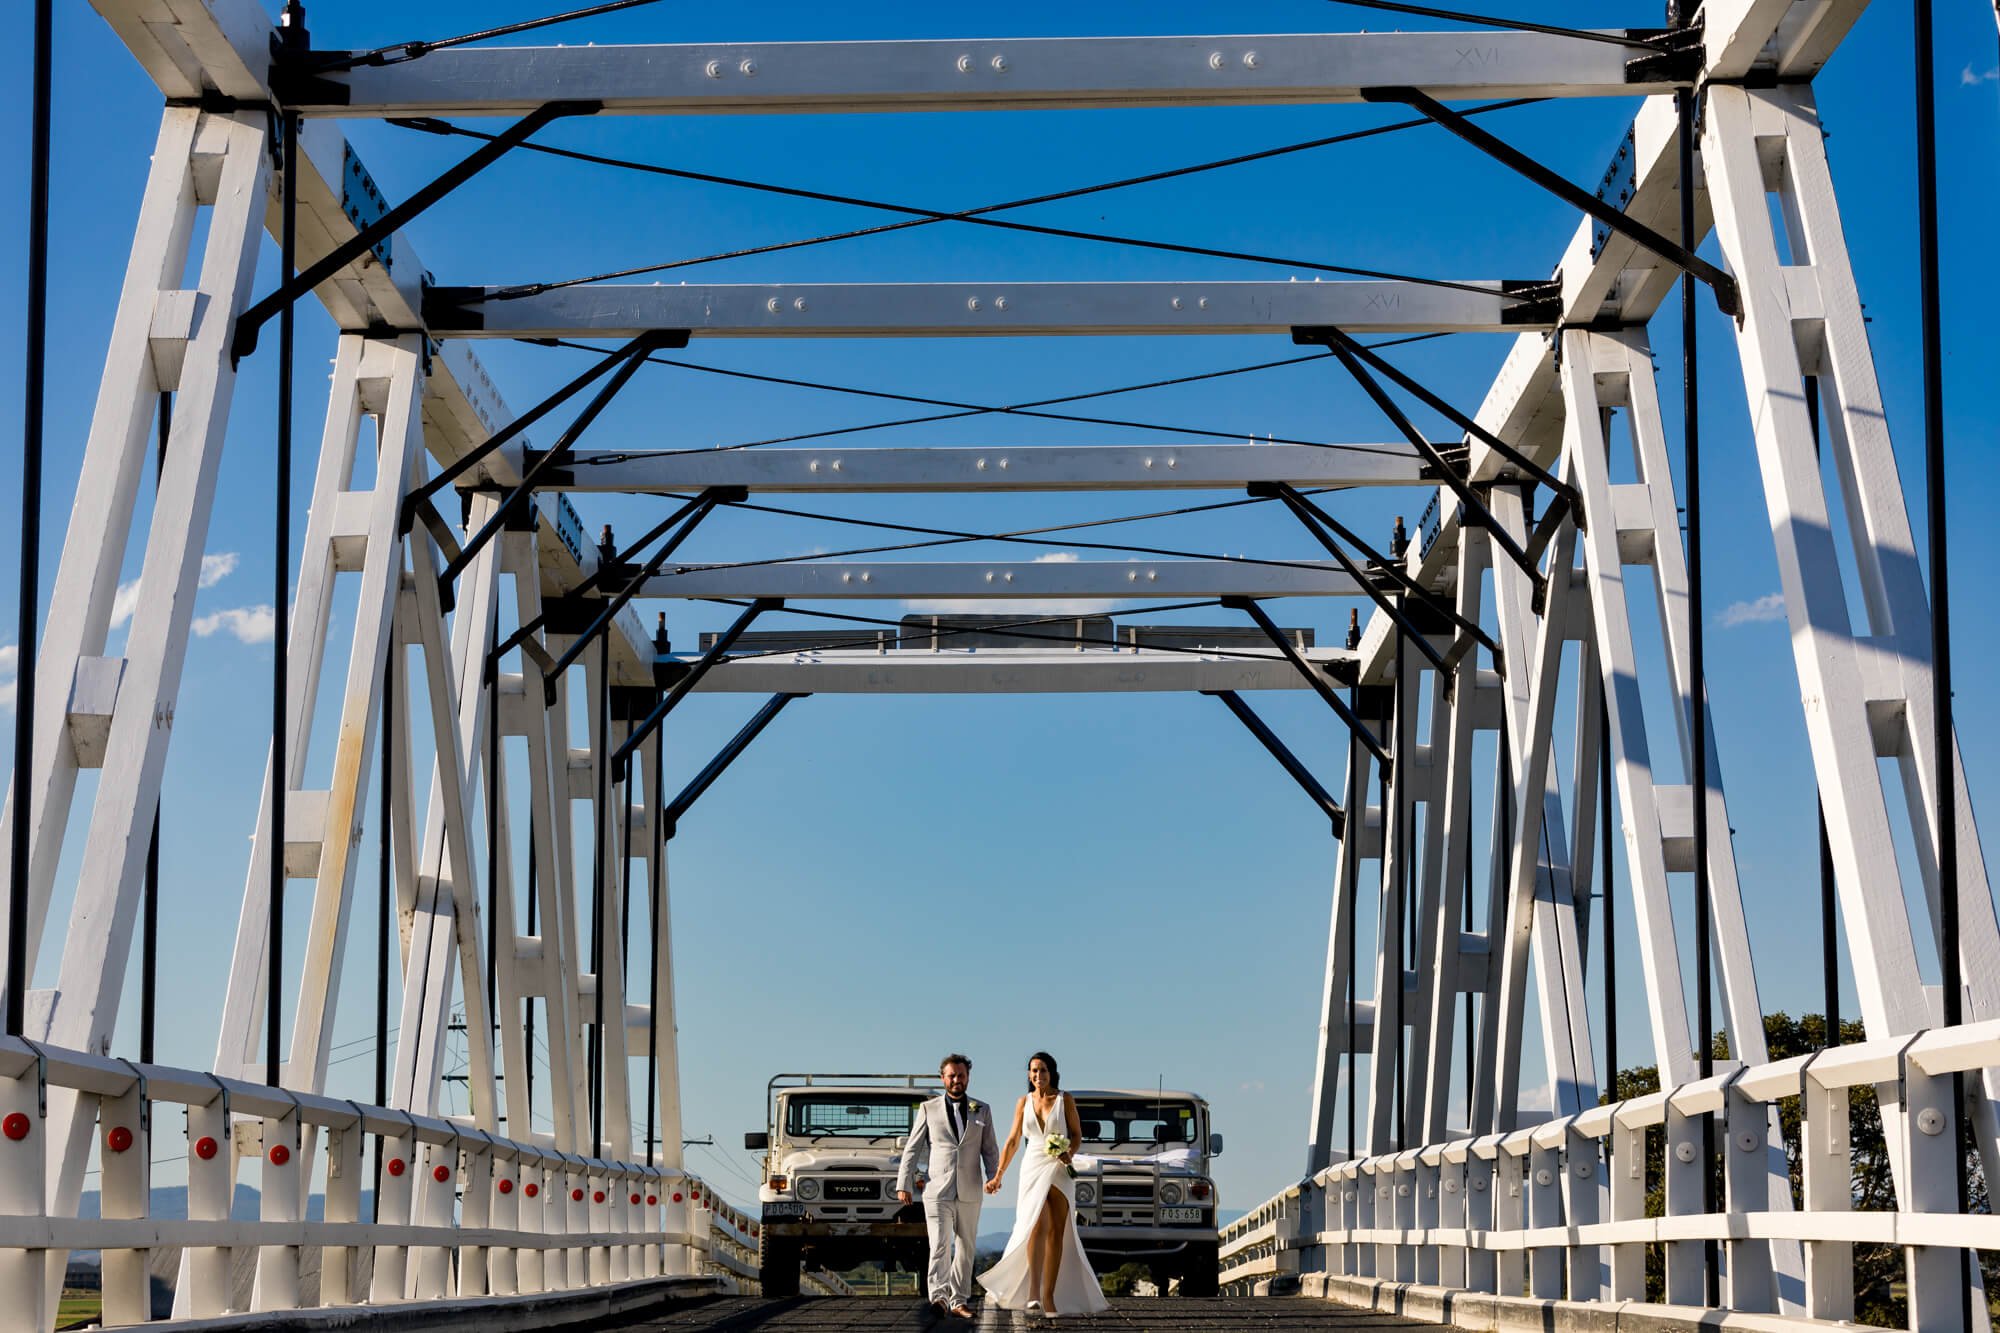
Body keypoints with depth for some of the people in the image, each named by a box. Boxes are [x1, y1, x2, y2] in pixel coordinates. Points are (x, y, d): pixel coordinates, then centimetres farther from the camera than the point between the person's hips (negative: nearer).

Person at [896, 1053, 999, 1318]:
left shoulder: (982, 1111, 12)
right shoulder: (928, 1109, 7)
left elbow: (990, 1149, 10)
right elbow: (912, 1149, 6)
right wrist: (904, 1184, -2)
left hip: (969, 1192, 3)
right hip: (937, 1190, -3)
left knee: (966, 1248, 7)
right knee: (940, 1244, -16)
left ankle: (958, 1300, 15)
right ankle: (939, 1294, -27)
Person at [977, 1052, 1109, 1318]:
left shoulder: (1065, 1099, 4)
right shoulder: (1023, 1103, 8)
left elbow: (1077, 1133, 5)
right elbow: (1013, 1142, 11)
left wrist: (1070, 1153, -16)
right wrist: (998, 1176, 9)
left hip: (1060, 1171, 0)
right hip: (1033, 1169, 0)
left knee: (1057, 1233, -1)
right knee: (1038, 1227, -20)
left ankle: (1049, 1297, 3)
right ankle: (1033, 1292, -29)